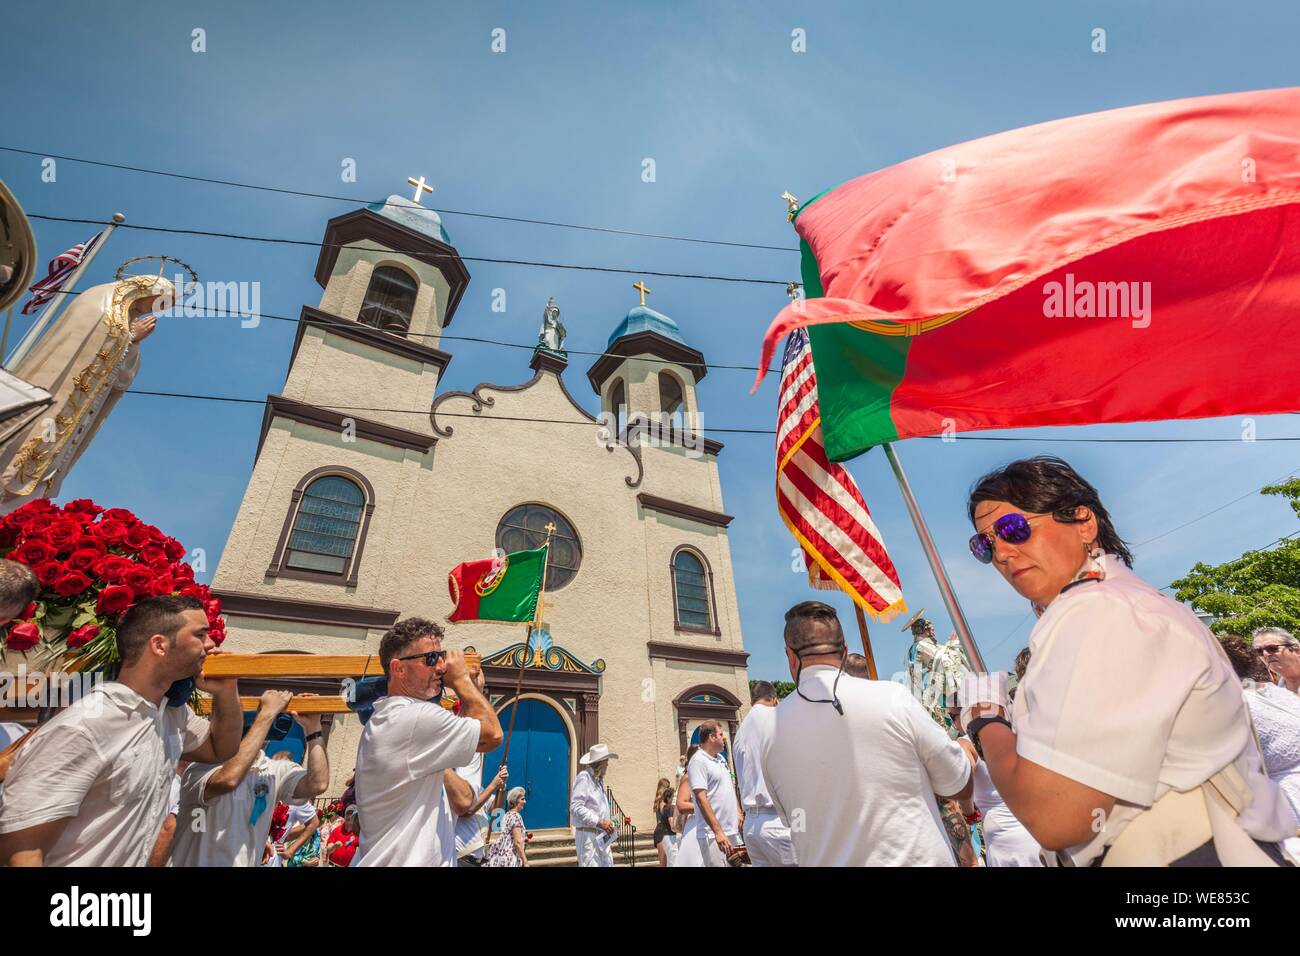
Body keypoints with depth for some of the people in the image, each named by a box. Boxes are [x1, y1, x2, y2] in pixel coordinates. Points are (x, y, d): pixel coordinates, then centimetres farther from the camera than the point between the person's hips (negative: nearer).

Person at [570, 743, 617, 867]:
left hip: (602, 836, 9)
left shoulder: (599, 780, 16)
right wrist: (598, 822, -22)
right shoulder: (584, 778, -13)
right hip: (588, 835, -9)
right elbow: (576, 807, -22)